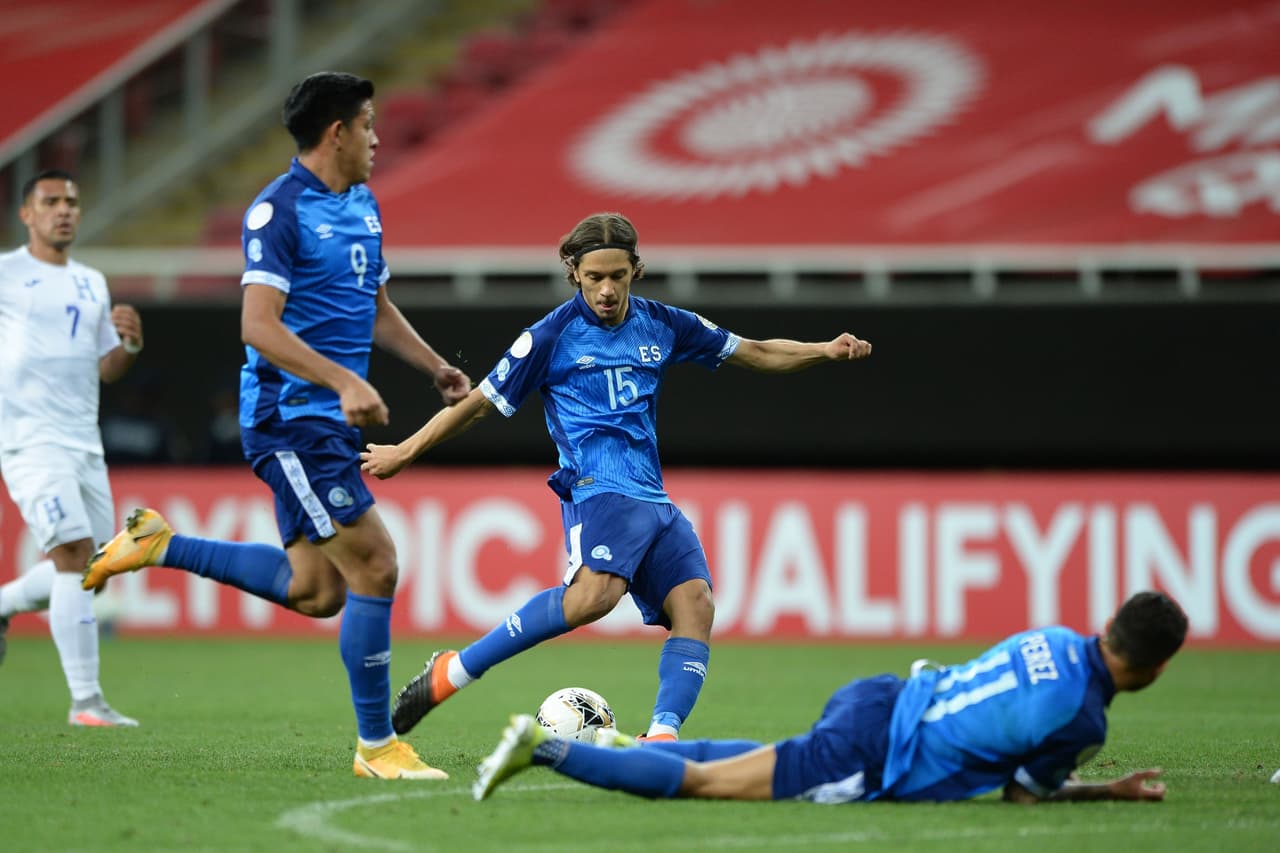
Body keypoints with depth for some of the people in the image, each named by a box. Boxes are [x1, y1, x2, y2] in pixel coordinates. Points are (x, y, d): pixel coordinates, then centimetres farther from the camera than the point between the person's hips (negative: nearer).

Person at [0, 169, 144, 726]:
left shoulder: (92, 284, 16)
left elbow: (106, 368, 16)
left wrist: (130, 344, -4)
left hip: (85, 444, 7)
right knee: (76, 555, -18)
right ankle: (85, 701, -16)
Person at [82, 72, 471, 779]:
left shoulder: (361, 204, 14)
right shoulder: (279, 210, -14)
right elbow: (258, 327, -23)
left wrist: (435, 367, 18)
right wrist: (345, 382, -31)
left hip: (331, 422, 9)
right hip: (291, 419, -9)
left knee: (315, 591, 11)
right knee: (373, 567, -11)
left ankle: (160, 547, 25)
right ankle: (376, 746, -2)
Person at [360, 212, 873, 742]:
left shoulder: (662, 326, 13)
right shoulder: (553, 335, -1)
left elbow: (757, 354, 21)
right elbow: (480, 403, 7)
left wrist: (826, 351, 7)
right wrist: (404, 452, 10)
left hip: (654, 500, 6)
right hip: (599, 489, -6)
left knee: (695, 604, -17)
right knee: (596, 590, -34)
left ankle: (662, 738, -28)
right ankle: (451, 672, -27)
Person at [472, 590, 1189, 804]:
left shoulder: (1054, 639, 7)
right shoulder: (1082, 720, -17)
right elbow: (1026, 793, -3)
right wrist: (1116, 792, 4)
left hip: (881, 698, 8)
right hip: (865, 761, -8)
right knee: (702, 782, -2)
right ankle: (545, 749, -4)